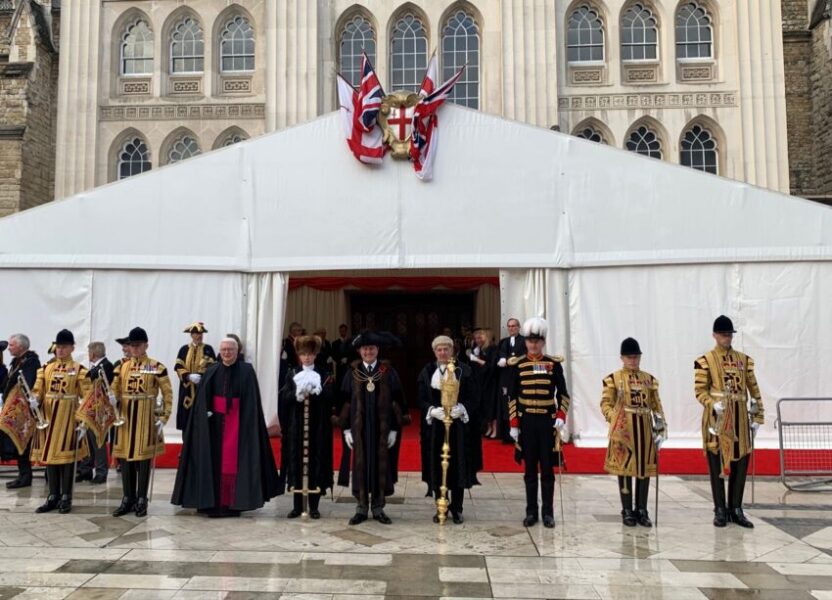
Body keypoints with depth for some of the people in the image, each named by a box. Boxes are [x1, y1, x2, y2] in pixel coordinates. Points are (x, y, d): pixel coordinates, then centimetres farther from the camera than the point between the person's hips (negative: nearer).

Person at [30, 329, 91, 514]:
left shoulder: (79, 370, -3)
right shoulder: (45, 369, 10)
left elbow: (87, 397, -6)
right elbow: (37, 391, 4)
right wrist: (34, 400, -20)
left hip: (68, 418, -4)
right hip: (48, 417, 4)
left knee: (67, 455, 0)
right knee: (49, 455, 8)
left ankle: (66, 498, 10)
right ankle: (53, 497, 17)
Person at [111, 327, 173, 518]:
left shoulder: (157, 367, -4)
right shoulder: (122, 366, 10)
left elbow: (168, 394, -3)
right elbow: (114, 391, 13)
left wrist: (164, 417, -8)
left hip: (146, 417, -4)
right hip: (125, 416, 4)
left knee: (144, 457, 0)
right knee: (126, 457, 7)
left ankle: (141, 500, 10)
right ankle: (128, 499, 18)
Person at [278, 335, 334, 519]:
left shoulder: (324, 374, 6)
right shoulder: (292, 374, 9)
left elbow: (331, 398, -4)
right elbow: (285, 396, -2)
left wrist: (317, 391, -21)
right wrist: (298, 394, -20)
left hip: (317, 427, -1)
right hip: (296, 427, 1)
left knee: (316, 463, -1)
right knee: (296, 463, 1)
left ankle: (314, 507, 7)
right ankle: (297, 506, 11)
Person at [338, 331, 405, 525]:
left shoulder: (388, 372, 0)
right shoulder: (352, 373, 3)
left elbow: (397, 402, 0)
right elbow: (345, 401, 4)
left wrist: (394, 429, -5)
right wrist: (346, 428, -3)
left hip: (382, 428, -1)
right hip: (358, 428, 1)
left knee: (380, 466, 5)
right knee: (360, 466, 5)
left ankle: (378, 508, 16)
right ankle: (361, 508, 15)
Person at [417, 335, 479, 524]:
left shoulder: (463, 371, 0)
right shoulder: (427, 372, 4)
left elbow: (472, 399, -1)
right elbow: (421, 400, 2)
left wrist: (461, 409, -19)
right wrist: (433, 410, -16)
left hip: (458, 426, -1)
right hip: (434, 427, 1)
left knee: (458, 466, 3)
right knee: (437, 467, 4)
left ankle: (457, 509, 16)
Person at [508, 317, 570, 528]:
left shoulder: (554, 364, 0)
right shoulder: (517, 364, 0)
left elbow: (563, 394, 4)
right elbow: (512, 396, 3)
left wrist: (561, 416, -10)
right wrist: (513, 424, -2)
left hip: (548, 421, 0)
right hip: (526, 422, 1)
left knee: (547, 469, 5)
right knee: (530, 469, 7)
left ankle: (548, 512, 14)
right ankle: (531, 512, 16)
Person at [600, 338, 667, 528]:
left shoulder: (649, 379, 11)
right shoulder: (613, 378, -1)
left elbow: (656, 404, 12)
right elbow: (606, 404, -3)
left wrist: (661, 424, 1)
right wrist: (614, 420, -17)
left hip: (645, 429, 4)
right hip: (623, 429, -4)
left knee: (645, 469, 7)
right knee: (624, 468, 2)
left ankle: (642, 510, 17)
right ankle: (627, 511, 12)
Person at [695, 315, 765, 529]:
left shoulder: (744, 359, 10)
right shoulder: (705, 360, -3)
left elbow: (754, 390, 11)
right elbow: (700, 391, -5)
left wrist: (757, 416, 7)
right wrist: (713, 404, -22)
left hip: (740, 419, 4)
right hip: (717, 419, -4)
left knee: (740, 465, 7)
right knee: (716, 466, 2)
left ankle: (736, 509, 18)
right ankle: (720, 510, 12)